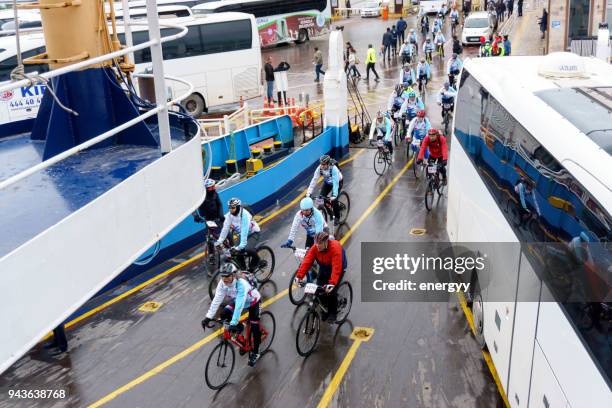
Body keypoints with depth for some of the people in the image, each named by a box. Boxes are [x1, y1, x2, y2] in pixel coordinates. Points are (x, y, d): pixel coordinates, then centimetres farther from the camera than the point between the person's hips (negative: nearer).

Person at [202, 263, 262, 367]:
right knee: (224, 314, -16)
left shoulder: (241, 284, -42)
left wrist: (233, 323, -52)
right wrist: (208, 317, -34)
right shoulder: (222, 283, -26)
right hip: (236, 300, 6)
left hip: (253, 302, -6)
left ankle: (255, 353, 12)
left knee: (254, 328, -9)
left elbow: (239, 305, -47)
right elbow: (216, 300, -27)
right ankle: (240, 327, 13)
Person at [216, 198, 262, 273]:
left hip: (253, 233, -6)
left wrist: (241, 245, -44)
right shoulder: (229, 215, -14)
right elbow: (225, 228, -16)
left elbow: (244, 231, -38)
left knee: (248, 249, -29)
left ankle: (256, 261, 0)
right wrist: (219, 241, -24)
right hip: (242, 234, 6)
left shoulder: (244, 214, -32)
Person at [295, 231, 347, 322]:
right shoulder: (315, 248, -23)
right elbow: (307, 261, -28)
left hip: (338, 267, -5)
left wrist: (332, 283, -53)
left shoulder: (335, 247, -37)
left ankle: (333, 313, 6)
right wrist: (299, 276, -39)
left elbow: (336, 268, -43)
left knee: (331, 291, -18)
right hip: (324, 268, 5)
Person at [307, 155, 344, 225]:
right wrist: (309, 192, -35)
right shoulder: (319, 168, -27)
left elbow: (335, 183, -41)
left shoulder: (333, 169, -38)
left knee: (334, 200, -18)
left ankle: (337, 217, 5)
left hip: (338, 182, -4)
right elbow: (314, 180, -28)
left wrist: (334, 195, -50)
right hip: (327, 182, 5)